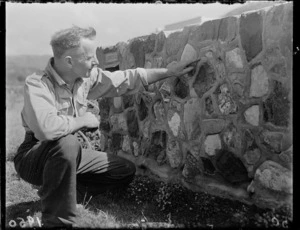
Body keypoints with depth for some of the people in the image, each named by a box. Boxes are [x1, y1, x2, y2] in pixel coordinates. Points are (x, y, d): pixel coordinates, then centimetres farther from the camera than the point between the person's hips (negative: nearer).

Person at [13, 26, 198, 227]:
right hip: (35, 158, -7)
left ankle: (64, 187, 14)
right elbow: (47, 127, -44)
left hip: (69, 155, 7)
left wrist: (169, 72, 4)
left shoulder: (87, 76, -7)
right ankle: (58, 221, -23)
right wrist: (83, 120, -27)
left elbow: (127, 80, 3)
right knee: (67, 143, -40)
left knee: (127, 171, 3)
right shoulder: (37, 84, -28)